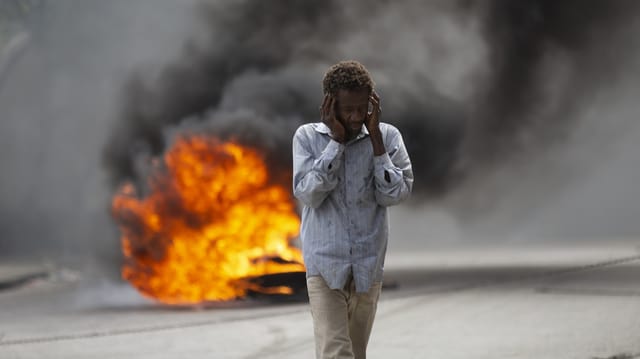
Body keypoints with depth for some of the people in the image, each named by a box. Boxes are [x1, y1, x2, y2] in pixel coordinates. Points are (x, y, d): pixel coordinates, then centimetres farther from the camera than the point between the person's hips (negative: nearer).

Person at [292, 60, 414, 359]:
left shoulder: (387, 136, -1)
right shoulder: (307, 137, -3)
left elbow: (396, 194, -10)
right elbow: (308, 194, -14)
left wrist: (375, 137, -13)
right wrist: (336, 140, -16)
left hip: (368, 264, 2)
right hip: (325, 263, -2)